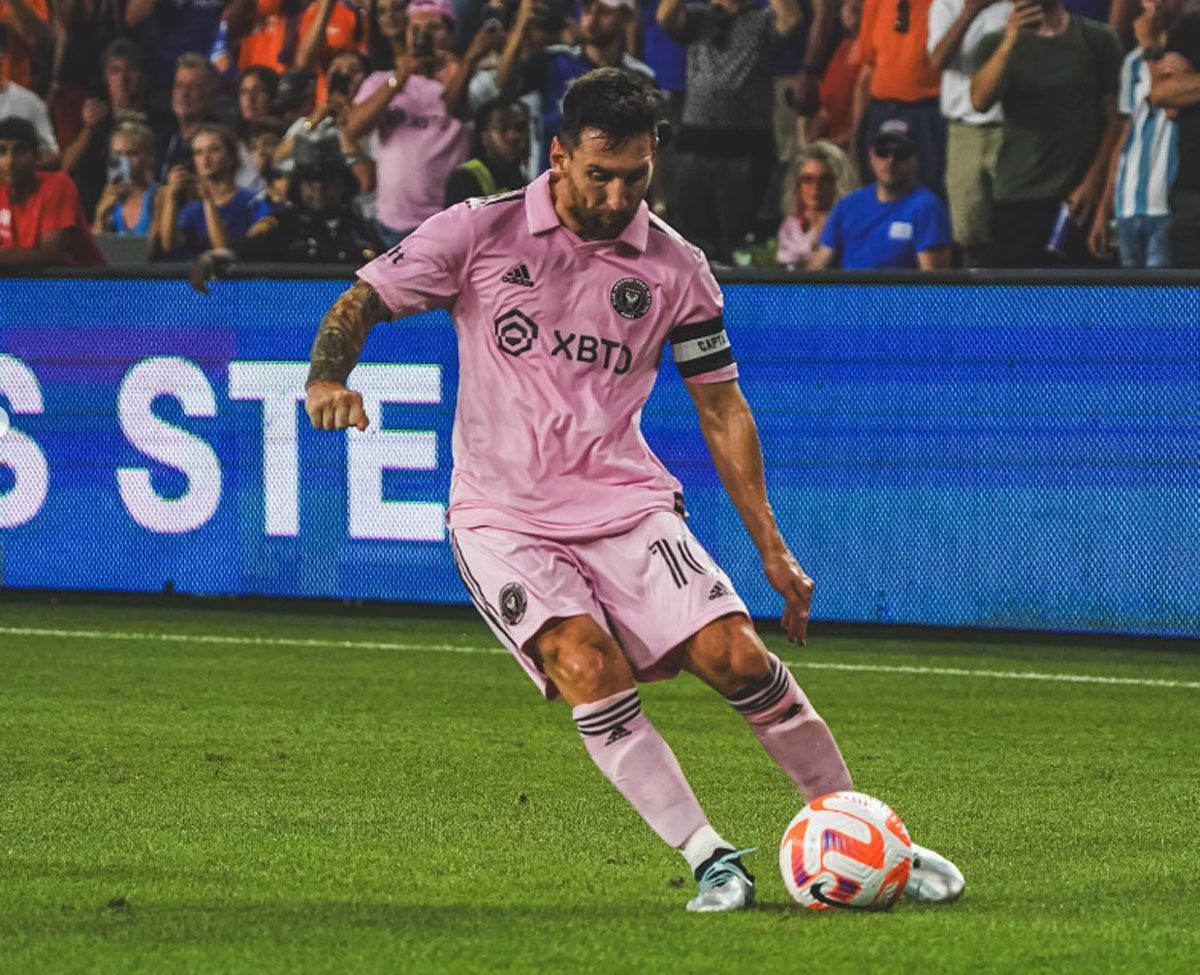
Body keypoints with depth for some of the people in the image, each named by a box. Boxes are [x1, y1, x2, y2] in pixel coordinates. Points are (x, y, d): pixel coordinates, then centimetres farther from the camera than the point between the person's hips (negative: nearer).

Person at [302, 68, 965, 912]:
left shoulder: (675, 269, 2)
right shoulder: (480, 233, -4)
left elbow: (722, 406, 10)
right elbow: (361, 304, 1)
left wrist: (773, 549, 6)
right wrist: (329, 377, -22)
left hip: (626, 507, 2)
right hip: (504, 518, -2)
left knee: (736, 656, -16)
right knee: (589, 665, -28)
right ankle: (711, 862, -21)